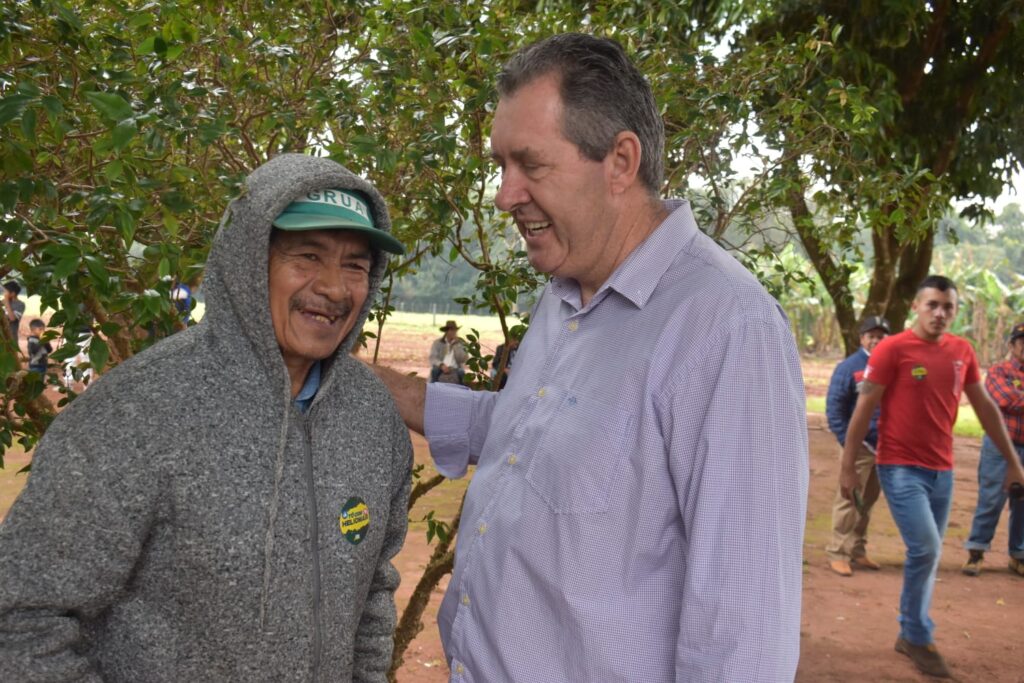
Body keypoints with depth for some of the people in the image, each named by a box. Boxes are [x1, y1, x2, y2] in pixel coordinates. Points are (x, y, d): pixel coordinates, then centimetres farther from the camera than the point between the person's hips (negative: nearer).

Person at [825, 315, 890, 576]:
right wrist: (845, 440, -14)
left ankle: (857, 550, 26)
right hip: (858, 445, -5)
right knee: (848, 500, -4)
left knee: (868, 501, 14)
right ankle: (838, 553, 4)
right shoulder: (849, 367, -6)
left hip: (883, 445, 5)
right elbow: (834, 406, -8)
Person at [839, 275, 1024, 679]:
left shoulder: (962, 351, 5)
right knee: (926, 550, -13)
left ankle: (909, 635, 27)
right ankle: (920, 638, 6)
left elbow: (985, 407, 14)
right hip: (900, 467, -5)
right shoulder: (892, 349, -11)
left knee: (928, 555, 12)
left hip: (942, 470, 6)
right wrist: (848, 467, -9)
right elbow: (863, 410, -9)